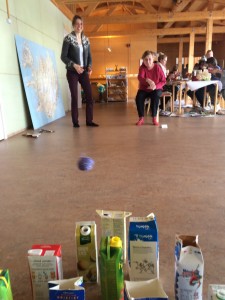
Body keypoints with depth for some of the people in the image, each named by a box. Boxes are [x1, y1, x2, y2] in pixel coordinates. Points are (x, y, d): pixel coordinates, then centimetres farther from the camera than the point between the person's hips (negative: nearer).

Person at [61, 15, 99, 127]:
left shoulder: (86, 39, 10)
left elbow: (89, 56, 14)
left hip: (84, 72, 4)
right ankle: (75, 122, 6)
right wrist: (74, 65, -21)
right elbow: (63, 56, -8)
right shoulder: (68, 38, -4)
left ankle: (89, 120, 5)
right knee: (74, 97, -3)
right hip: (72, 72, -4)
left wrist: (90, 66, -6)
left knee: (89, 95, -2)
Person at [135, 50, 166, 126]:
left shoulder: (157, 67, -11)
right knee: (139, 97, -28)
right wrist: (148, 80, -52)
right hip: (144, 89, 1)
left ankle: (154, 117, -21)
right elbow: (140, 77, -31)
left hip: (156, 89, -1)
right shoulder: (142, 67, -10)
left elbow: (163, 81, -7)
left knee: (155, 96, -35)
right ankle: (141, 118, -15)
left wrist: (156, 86, -26)